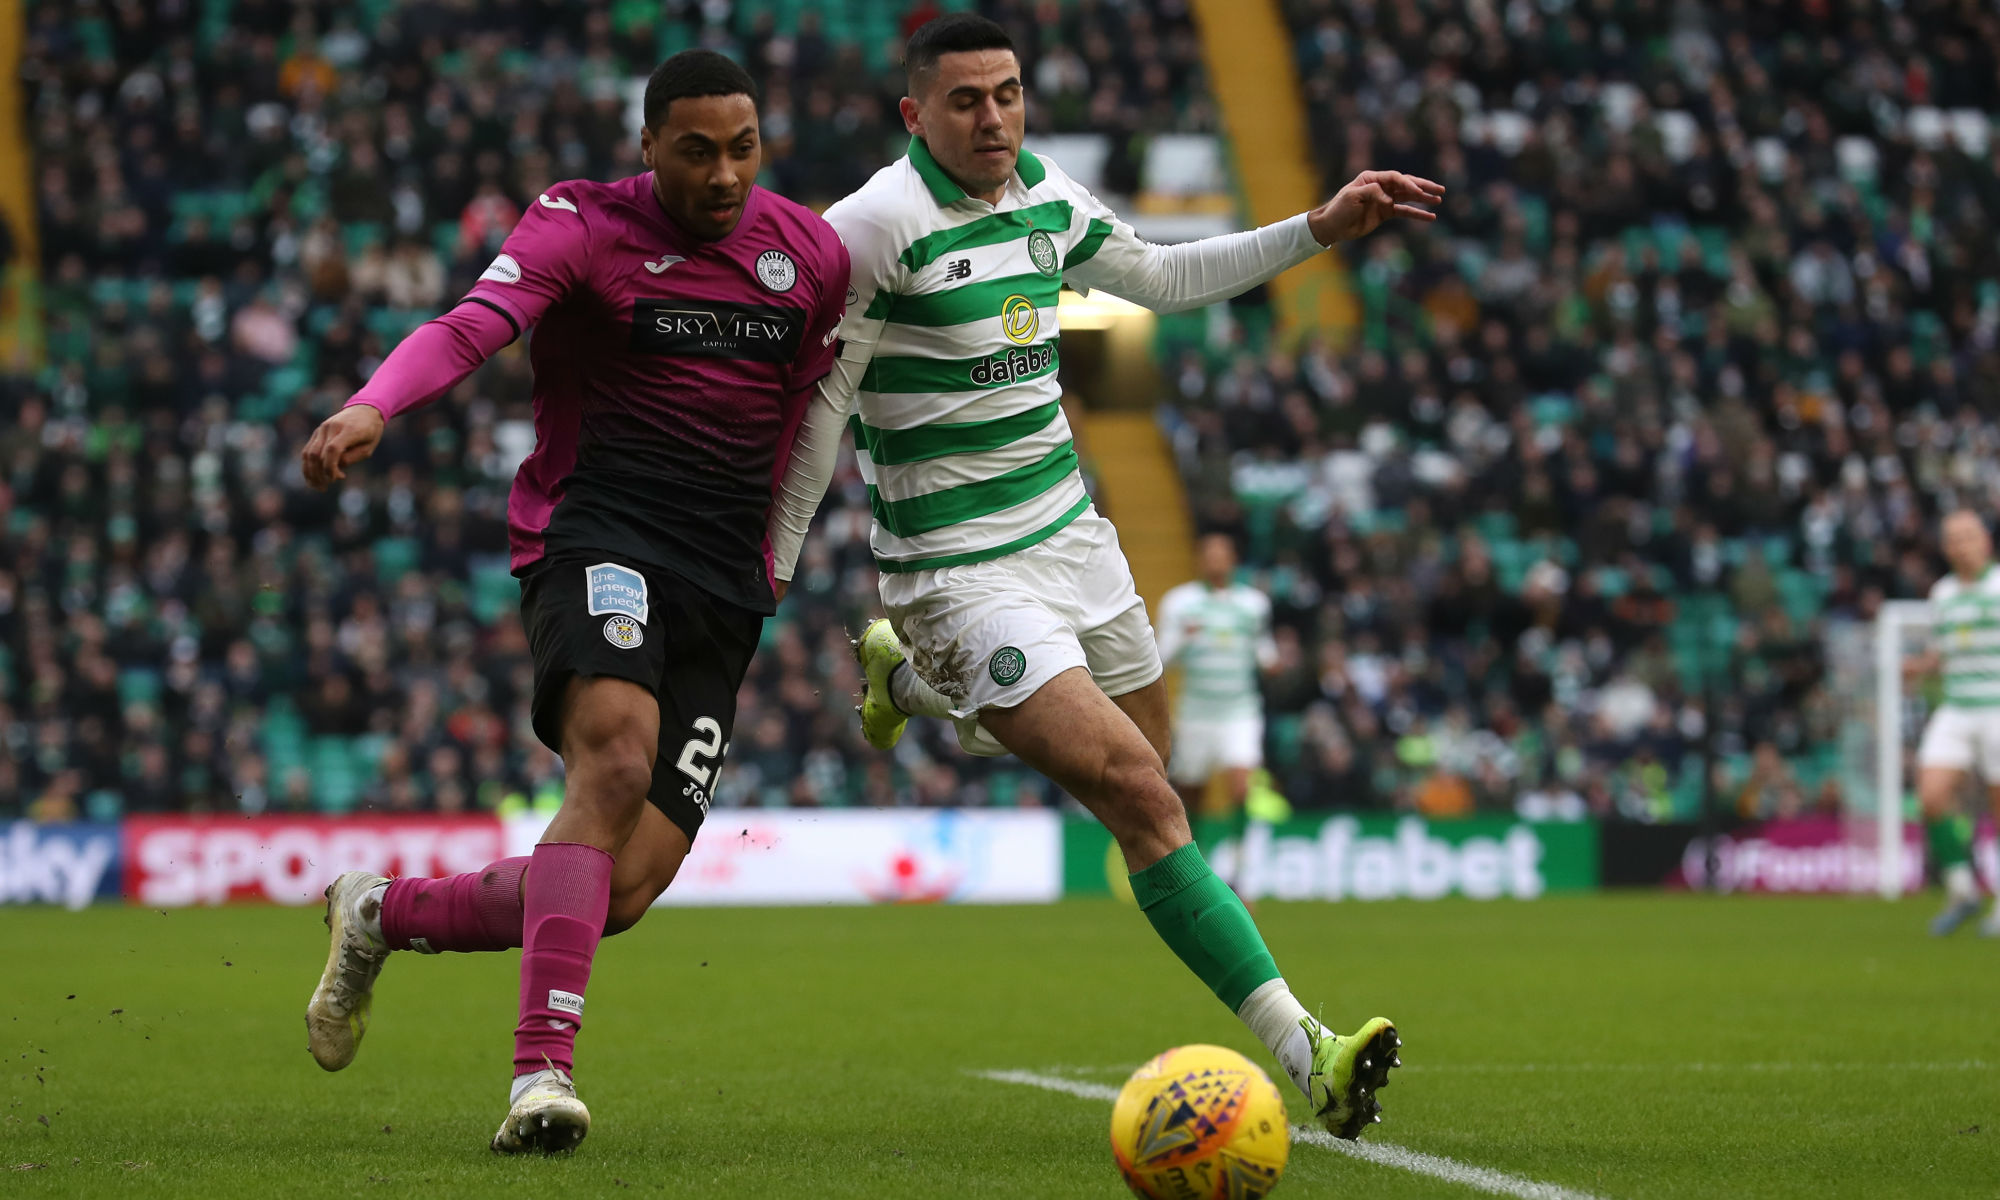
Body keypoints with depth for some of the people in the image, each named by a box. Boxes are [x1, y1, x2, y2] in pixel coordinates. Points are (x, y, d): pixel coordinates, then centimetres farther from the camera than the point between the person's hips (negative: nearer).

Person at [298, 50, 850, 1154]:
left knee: (627, 887, -7)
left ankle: (382, 912, 18)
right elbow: (473, 324, -21)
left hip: (723, 581, 5)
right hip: (596, 535, -4)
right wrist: (372, 407, -40)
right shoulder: (583, 226, -4)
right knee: (618, 750, -35)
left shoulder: (811, 255, 10)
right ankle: (541, 1070, -37)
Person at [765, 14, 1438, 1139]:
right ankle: (1303, 1051, -19)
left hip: (1067, 530, 8)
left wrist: (1322, 230, 16)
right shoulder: (877, 224, -17)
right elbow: (817, 403, -11)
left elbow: (1163, 277, 23)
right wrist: (763, 575, -8)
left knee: (1139, 764, 20)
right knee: (1143, 801, -18)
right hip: (960, 572, -8)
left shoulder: (1045, 195, 5)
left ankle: (911, 676, 41)